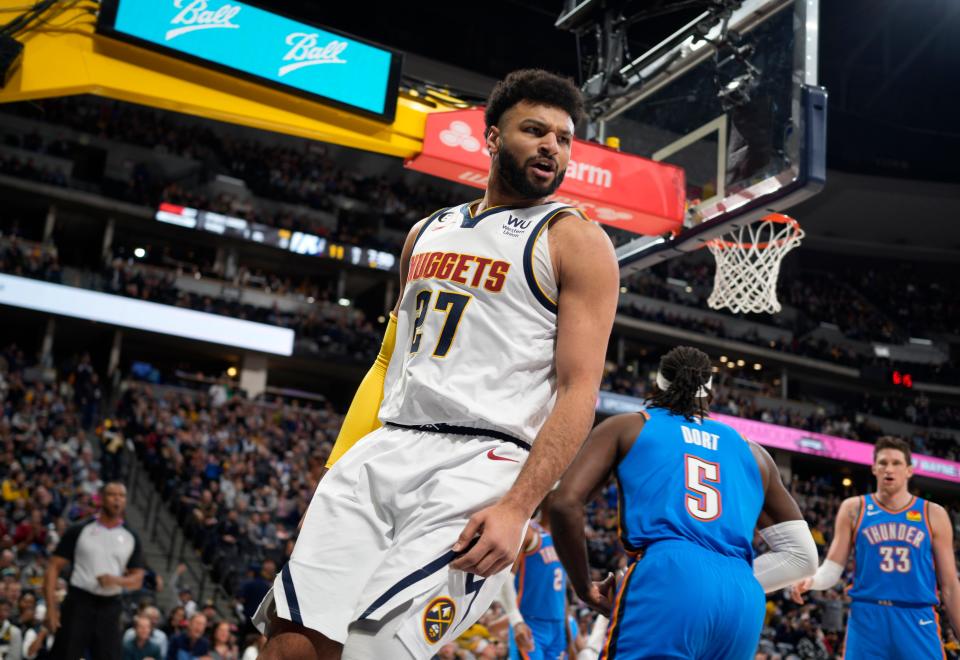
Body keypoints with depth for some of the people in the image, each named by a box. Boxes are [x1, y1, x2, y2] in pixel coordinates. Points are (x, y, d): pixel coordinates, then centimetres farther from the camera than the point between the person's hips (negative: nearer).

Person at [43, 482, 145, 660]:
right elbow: (54, 567, 0)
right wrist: (51, 607, -9)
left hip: (110, 607, 3)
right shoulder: (79, 530, 0)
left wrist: (117, 581, -16)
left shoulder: (131, 538, 8)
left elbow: (137, 579, 7)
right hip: (78, 603, -2)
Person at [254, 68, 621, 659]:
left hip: (479, 465, -5)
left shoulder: (576, 242, 1)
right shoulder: (427, 233, 20)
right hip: (382, 452, 6)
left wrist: (517, 508, -20)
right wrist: (338, 470, 16)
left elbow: (579, 390, -8)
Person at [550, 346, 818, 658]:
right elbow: (803, 556, 26)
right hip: (743, 603, 5)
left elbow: (566, 503, 4)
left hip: (667, 584, -5)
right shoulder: (751, 451, 30)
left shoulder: (626, 427, 20)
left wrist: (585, 587, 15)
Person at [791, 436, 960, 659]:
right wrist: (810, 580, -18)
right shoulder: (853, 509, 6)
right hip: (867, 618, 0)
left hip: (917, 622, 1)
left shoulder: (933, 514, 7)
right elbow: (833, 568, 4)